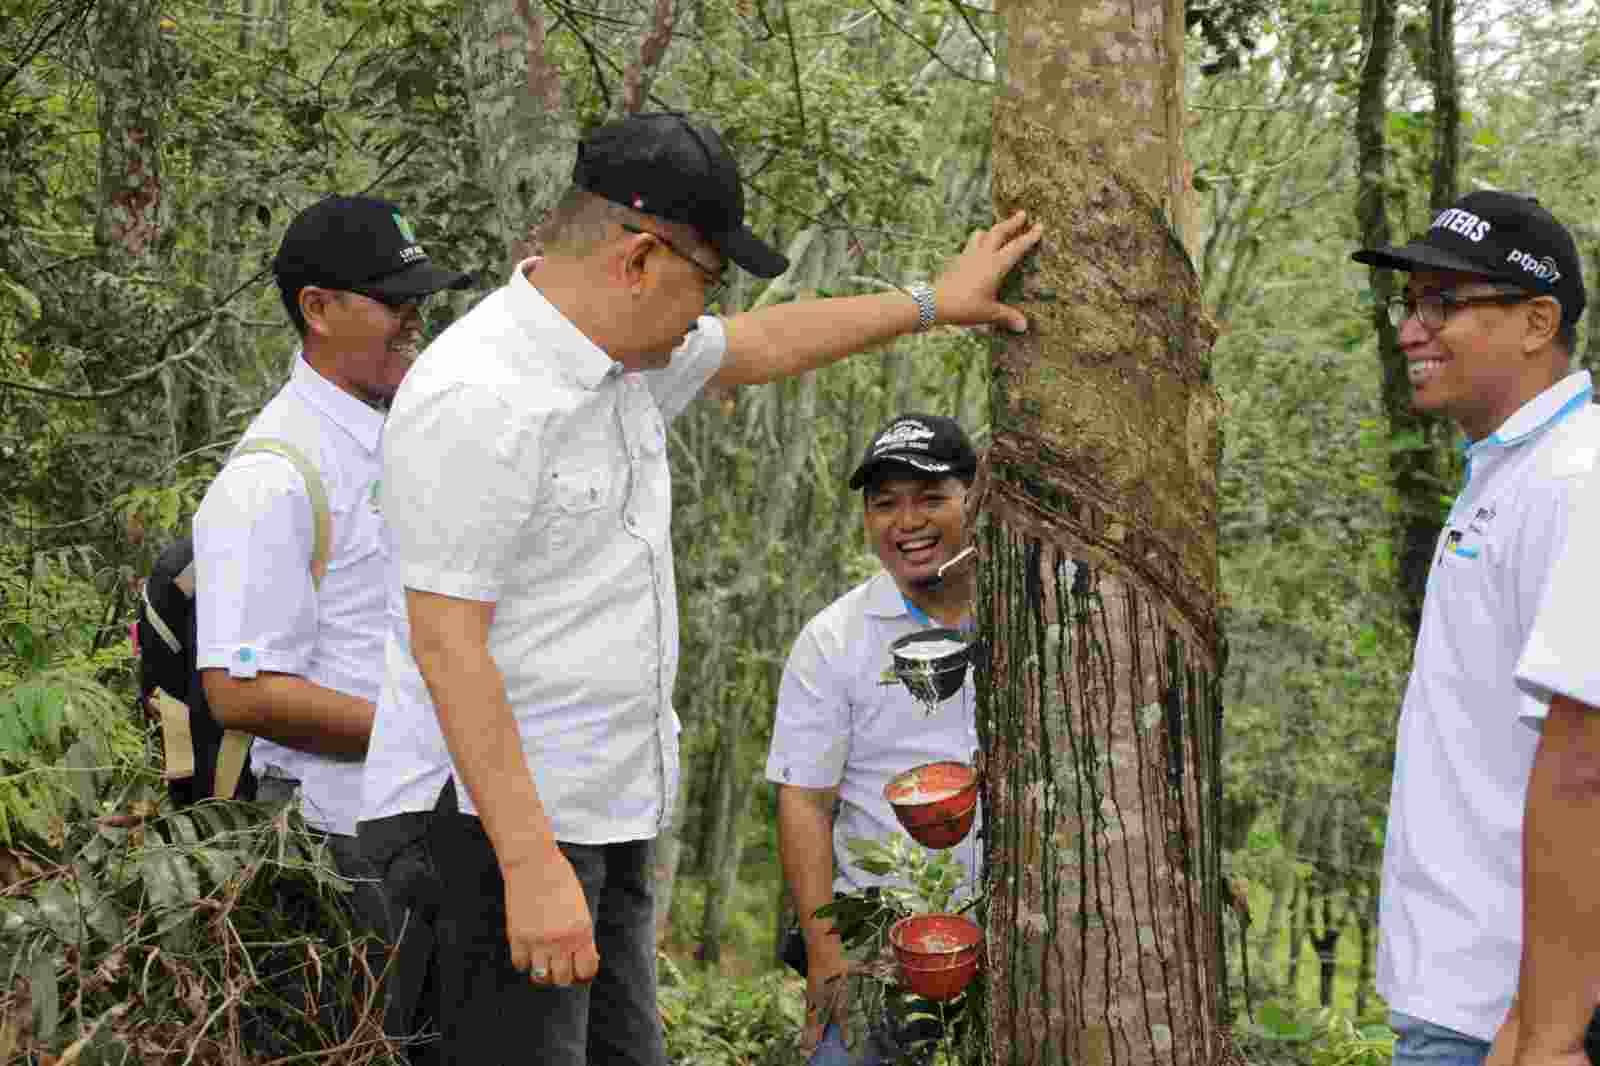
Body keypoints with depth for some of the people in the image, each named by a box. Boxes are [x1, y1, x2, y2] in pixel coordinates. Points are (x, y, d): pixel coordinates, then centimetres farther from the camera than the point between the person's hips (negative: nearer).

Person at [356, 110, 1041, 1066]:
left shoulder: (621, 351, 10)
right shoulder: (478, 400, -20)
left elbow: (759, 346, 30)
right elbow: (448, 645, -23)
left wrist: (934, 304, 37)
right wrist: (531, 866, -26)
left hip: (608, 816, 10)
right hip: (497, 819, -10)